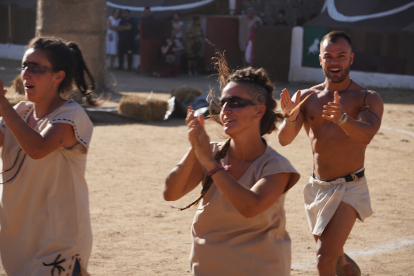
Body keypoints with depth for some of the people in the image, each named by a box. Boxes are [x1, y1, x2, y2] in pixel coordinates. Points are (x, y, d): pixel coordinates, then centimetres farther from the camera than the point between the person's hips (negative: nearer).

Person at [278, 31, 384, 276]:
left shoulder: (368, 98, -9)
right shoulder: (308, 97, 1)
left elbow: (366, 134, -29)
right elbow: (284, 139, -9)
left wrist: (342, 118, -49)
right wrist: (291, 117, -31)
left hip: (348, 188, -5)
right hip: (317, 187, 5)